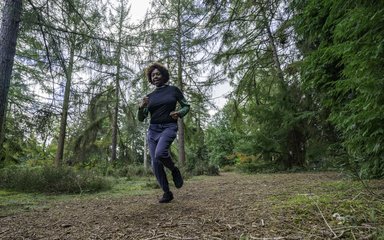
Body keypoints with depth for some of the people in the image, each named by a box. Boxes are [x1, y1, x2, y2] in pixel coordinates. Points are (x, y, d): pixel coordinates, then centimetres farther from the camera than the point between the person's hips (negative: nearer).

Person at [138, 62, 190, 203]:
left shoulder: (173, 90, 5)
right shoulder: (150, 96, 12)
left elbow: (186, 106, 11)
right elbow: (141, 118, 10)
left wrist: (179, 113, -10)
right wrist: (141, 107, -10)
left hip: (169, 127, -4)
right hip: (153, 129, 4)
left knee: (160, 153, -31)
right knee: (155, 163, -2)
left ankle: (174, 170, 1)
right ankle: (167, 193, 15)